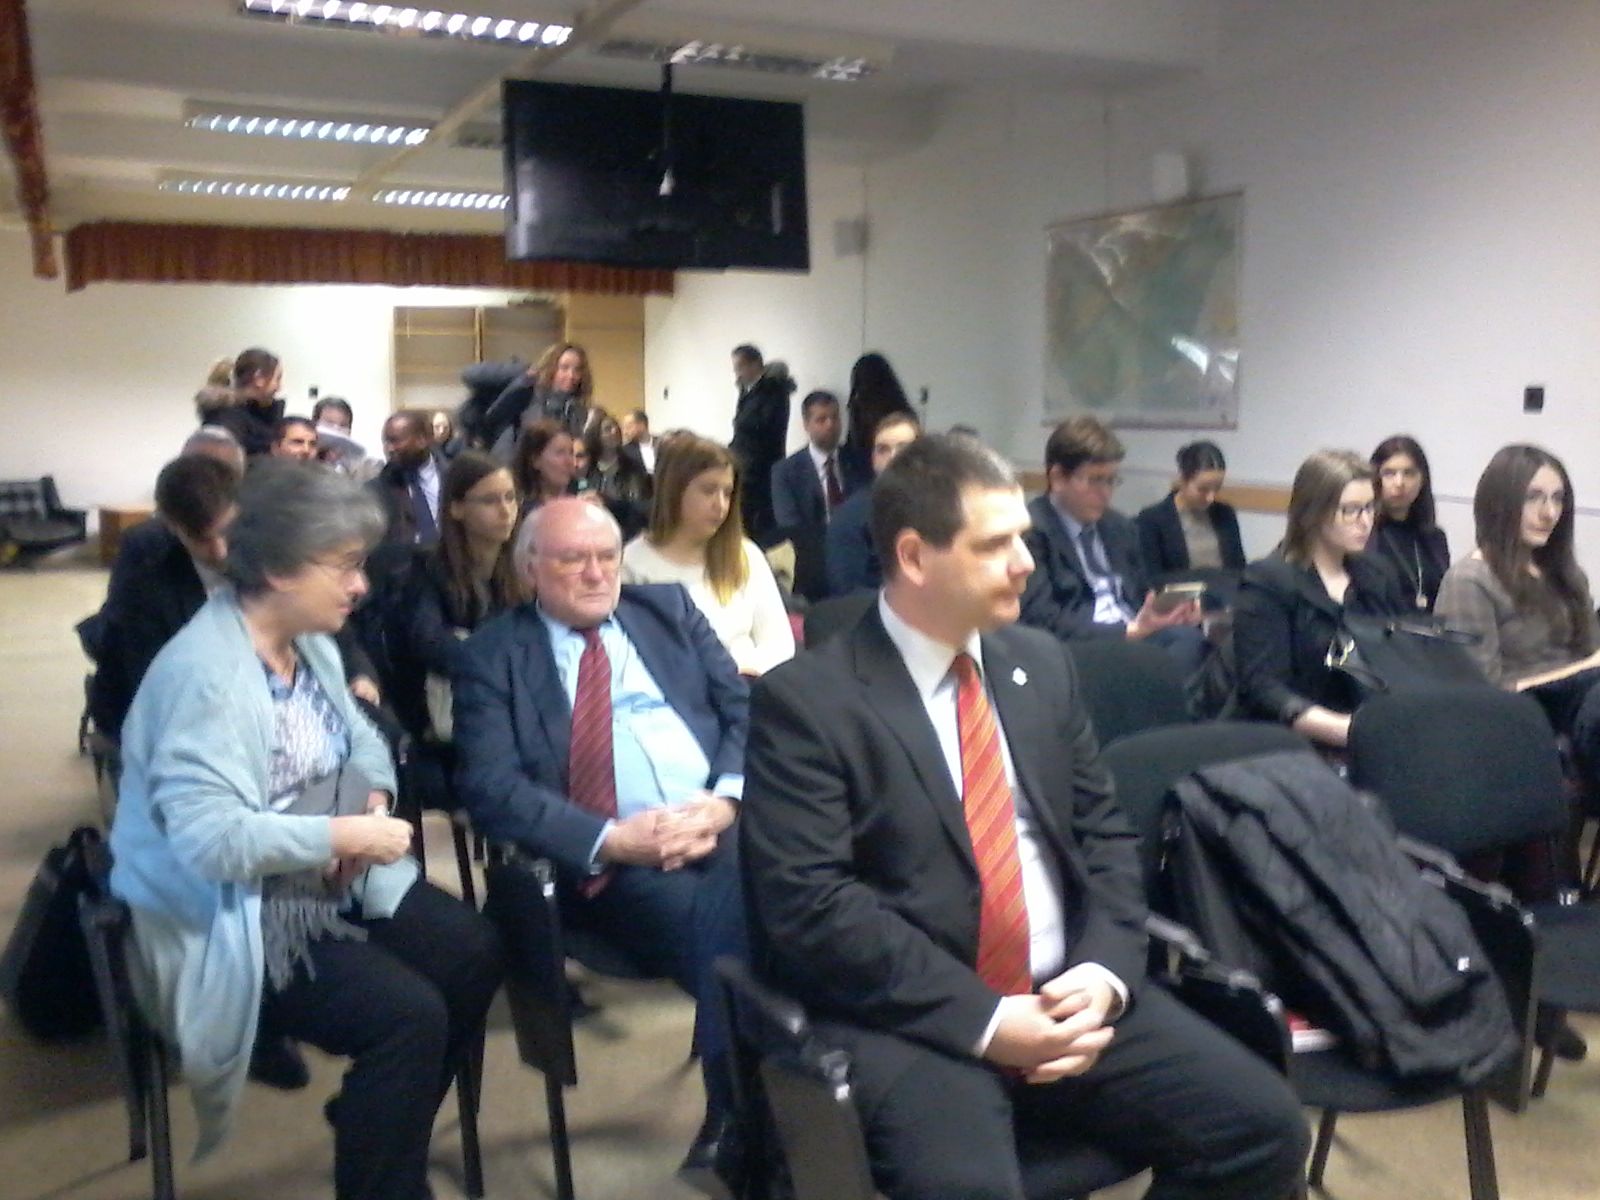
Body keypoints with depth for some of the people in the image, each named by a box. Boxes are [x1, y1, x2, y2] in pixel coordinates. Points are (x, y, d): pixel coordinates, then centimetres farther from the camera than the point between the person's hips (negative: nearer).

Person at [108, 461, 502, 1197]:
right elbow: (209, 837, -31)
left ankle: (378, 1125, 19)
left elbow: (360, 739, 16)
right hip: (240, 917, -9)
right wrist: (344, 834, -25)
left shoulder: (309, 641, 4)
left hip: (329, 885, 9)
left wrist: (376, 801, -7)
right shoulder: (204, 672, -24)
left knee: (473, 952, -3)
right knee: (408, 1014, -23)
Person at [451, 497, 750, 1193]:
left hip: (728, 825, 4)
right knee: (724, 933, -32)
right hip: (611, 864, -3)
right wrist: (610, 840, -18)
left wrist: (724, 799, -8)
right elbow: (491, 788, -4)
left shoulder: (668, 608, 19)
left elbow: (745, 708, 13)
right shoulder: (492, 655, 9)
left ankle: (733, 1121, -12)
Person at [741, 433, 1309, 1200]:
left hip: (1065, 996, 6)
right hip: (911, 1019, -5)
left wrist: (1103, 973, -5)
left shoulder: (1042, 663, 10)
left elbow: (1105, 835, 13)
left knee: (1264, 1126, -8)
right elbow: (811, 905, -15)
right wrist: (982, 1020, -18)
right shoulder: (804, 699, -8)